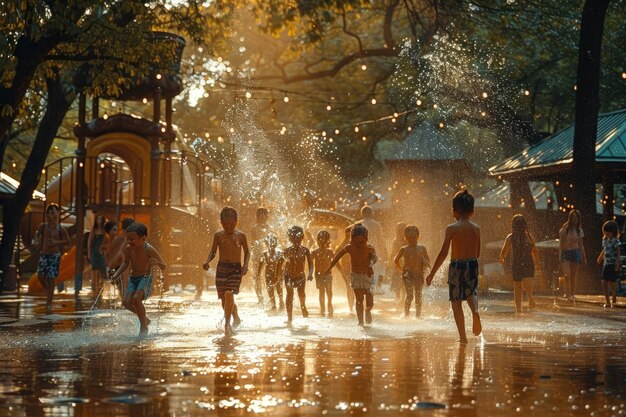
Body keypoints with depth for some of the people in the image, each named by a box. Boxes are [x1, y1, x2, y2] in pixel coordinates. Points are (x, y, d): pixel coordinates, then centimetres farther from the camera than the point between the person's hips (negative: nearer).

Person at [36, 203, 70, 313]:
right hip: (44, 254, 3)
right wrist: (39, 243, 2)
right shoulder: (43, 226, 2)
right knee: (40, 276, -8)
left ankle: (49, 304, -1)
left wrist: (56, 242, -11)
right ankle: (48, 291, 22)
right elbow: (39, 234, 21)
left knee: (50, 279, -5)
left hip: (55, 255, -3)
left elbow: (68, 242, 2)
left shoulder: (60, 229, -4)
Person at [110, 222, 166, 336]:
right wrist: (116, 275, -1)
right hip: (133, 277, 6)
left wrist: (157, 262, -41)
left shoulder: (149, 250, -23)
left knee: (136, 299, -25)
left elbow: (164, 267, -18)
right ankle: (145, 319, 20)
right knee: (127, 302, -7)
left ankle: (144, 327, -5)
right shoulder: (128, 249, -9)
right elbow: (126, 263, 12)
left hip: (146, 277, -5)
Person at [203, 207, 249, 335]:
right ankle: (236, 318, 33)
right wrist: (207, 262, -7)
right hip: (222, 268, 3)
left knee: (229, 294, -22)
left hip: (236, 269, -3)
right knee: (224, 299, 7)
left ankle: (227, 324, -14)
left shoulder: (241, 236, 1)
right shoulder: (218, 235, 4)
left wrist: (245, 265, -3)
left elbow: (247, 252, 12)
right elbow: (213, 252, 12)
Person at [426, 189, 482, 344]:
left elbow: (443, 253, -10)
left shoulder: (451, 228, -8)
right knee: (470, 292, 26)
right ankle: (475, 311, -8)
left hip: (456, 266, -3)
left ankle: (462, 336, 6)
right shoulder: (476, 228, 3)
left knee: (456, 301, 7)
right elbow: (478, 253, 9)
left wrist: (432, 273, -3)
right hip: (472, 265, 3)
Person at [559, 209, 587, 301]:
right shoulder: (564, 229, -1)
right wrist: (560, 255, -8)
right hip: (566, 253, -3)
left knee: (573, 276, 4)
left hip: (575, 253, 3)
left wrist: (584, 257, 13)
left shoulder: (579, 230, 9)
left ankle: (572, 295, 10)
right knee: (567, 275, -15)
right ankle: (568, 294, -17)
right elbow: (561, 243, 0)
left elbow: (581, 245, 14)